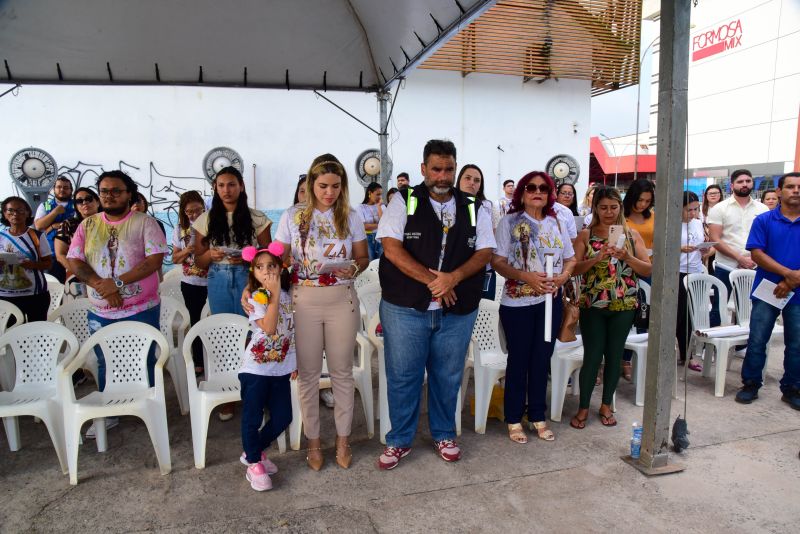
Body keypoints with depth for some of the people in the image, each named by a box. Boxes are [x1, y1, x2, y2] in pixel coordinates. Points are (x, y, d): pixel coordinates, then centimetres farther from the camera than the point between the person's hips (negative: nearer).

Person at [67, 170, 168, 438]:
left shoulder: (144, 222, -6)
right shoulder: (88, 225, 5)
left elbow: (155, 259, -16)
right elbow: (74, 262, 0)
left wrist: (118, 282, -23)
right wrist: (101, 285, -17)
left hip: (141, 309, -3)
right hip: (100, 312, 4)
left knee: (145, 362, 8)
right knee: (105, 364, 15)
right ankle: (108, 414, 31)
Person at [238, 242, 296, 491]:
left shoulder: (287, 296, 5)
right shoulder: (257, 297, -11)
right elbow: (268, 327, -26)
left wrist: (294, 362, 14)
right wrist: (274, 295, -25)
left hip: (281, 368, 6)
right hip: (256, 368, -5)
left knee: (283, 417, 11)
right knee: (252, 418, 4)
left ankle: (254, 451, 33)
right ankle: (254, 464, 23)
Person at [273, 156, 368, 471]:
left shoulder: (351, 217, 3)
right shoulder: (293, 216, 0)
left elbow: (363, 257, 8)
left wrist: (354, 267, -15)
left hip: (342, 301, 1)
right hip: (303, 300, 0)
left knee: (342, 371, 9)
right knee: (308, 372, 8)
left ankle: (343, 438, 26)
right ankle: (313, 440, 25)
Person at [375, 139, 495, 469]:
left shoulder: (473, 209, 8)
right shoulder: (404, 202, -1)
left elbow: (485, 251, 2)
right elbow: (391, 247, -10)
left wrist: (453, 277, -16)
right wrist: (431, 280, -16)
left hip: (457, 311, 3)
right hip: (406, 307, -2)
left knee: (447, 377, 14)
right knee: (402, 376, 6)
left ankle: (444, 435, 34)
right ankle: (399, 440, 25)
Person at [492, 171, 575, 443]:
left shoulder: (557, 224, 9)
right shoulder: (509, 222, -4)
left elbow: (570, 258, 13)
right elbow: (497, 261, -10)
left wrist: (564, 276, -8)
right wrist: (526, 276, -23)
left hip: (550, 301, 4)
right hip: (517, 302, -4)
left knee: (542, 360, 12)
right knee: (519, 361, 6)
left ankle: (538, 416, 27)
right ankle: (514, 419, 20)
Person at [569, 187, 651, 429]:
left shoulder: (632, 234, 3)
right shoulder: (586, 235, 0)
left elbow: (648, 270, 0)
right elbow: (574, 268, -7)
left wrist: (627, 257, -17)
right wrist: (596, 259, -23)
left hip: (623, 306, 2)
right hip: (592, 306, -2)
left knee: (614, 355, 10)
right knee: (592, 356, 0)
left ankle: (606, 405, 26)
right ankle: (583, 408, 15)